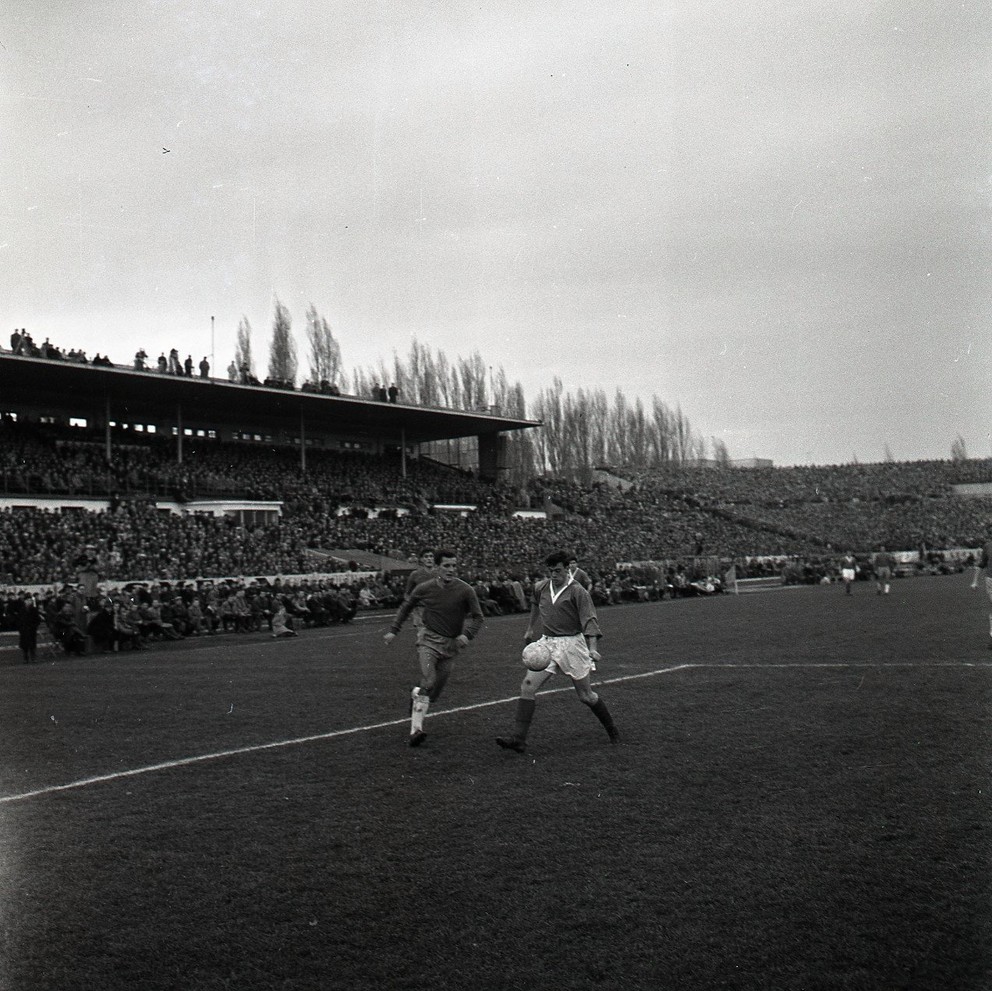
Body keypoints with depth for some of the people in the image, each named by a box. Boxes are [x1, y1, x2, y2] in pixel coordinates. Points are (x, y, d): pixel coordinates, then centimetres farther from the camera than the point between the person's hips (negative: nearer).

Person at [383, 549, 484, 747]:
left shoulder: (465, 590, -8)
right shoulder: (425, 588, -6)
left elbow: (478, 617, 0)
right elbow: (405, 607, 11)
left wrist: (467, 635, -17)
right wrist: (393, 631, 8)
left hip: (451, 645, 2)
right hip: (428, 639, -2)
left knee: (436, 692, 7)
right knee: (428, 683, -21)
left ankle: (416, 694, 42)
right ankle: (416, 729, -20)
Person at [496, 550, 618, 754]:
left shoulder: (577, 592, -12)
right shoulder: (540, 587, 5)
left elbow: (590, 620, -19)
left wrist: (592, 648, -32)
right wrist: (531, 628, 35)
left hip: (571, 644, -5)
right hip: (547, 643, 5)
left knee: (586, 696, 4)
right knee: (528, 687, -11)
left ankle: (612, 731, 27)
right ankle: (518, 739, -11)